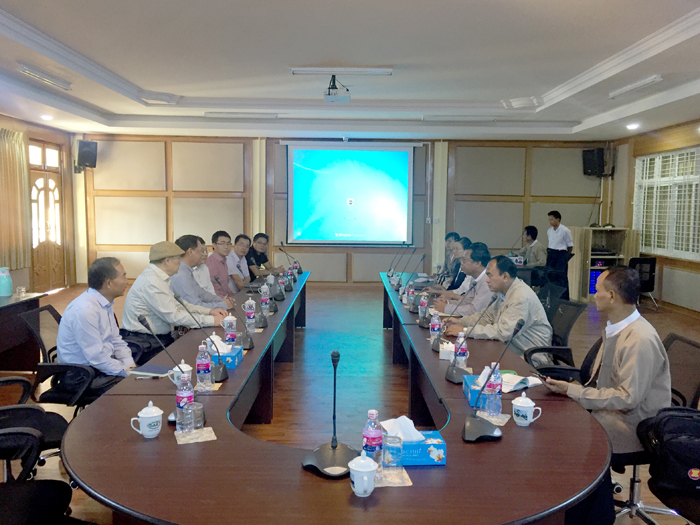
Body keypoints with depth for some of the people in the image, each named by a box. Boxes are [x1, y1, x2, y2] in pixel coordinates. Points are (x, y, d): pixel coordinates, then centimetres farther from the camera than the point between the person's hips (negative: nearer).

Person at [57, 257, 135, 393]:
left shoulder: (106, 304, 5)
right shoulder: (85, 310, -25)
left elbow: (116, 340, 12)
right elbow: (96, 357, -25)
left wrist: (130, 365, -3)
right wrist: (127, 372, -18)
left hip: (104, 364, 9)